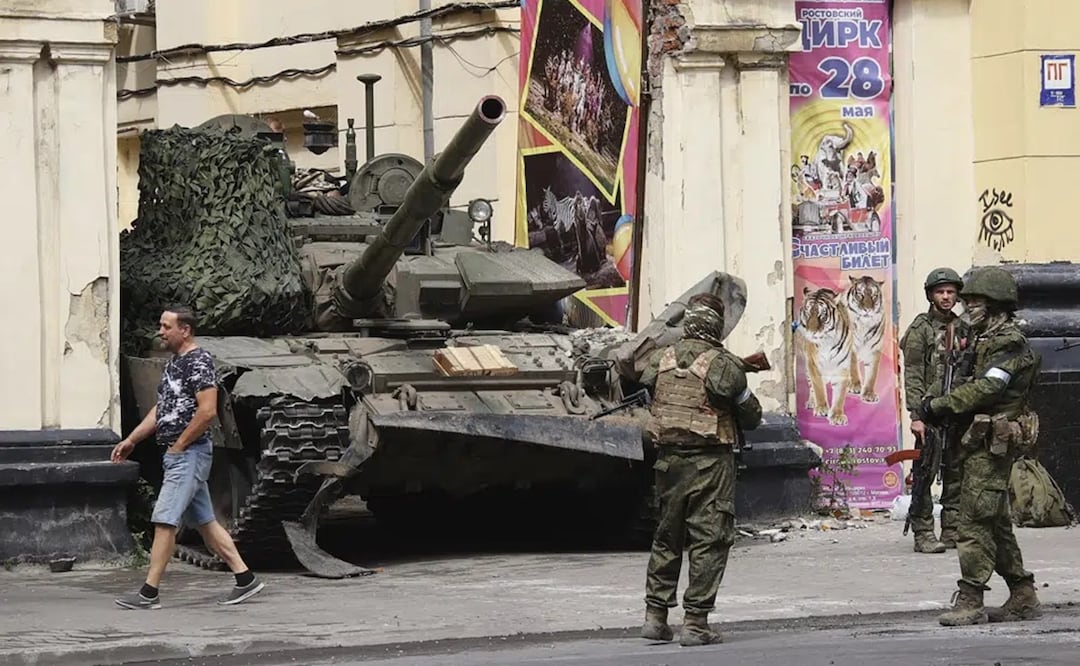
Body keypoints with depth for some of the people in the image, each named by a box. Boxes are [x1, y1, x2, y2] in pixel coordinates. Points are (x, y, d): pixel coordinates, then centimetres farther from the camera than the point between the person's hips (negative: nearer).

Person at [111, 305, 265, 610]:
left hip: (189, 453, -10)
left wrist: (178, 445, -16)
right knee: (204, 522, 12)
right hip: (176, 455, 10)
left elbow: (207, 411, -22)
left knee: (164, 520, -10)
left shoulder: (198, 361, -14)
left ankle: (149, 592, -9)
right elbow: (160, 410, 24)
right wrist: (131, 440, 18)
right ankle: (246, 579, 15)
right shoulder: (174, 363, 17)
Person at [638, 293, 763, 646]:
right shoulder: (723, 364, -11)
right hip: (709, 461, -5)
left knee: (667, 537, 16)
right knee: (708, 540, 0)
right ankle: (695, 622, -3)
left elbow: (648, 399, 11)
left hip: (668, 458, 5)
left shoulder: (660, 360, 2)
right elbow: (751, 415, -4)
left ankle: (655, 615, 18)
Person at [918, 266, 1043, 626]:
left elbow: (985, 389, -22)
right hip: (982, 443, 10)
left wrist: (939, 406, -18)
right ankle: (1023, 597, 20)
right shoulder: (989, 340, 18)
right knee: (996, 523, 14)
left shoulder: (1009, 343, -13)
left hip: (992, 444, -10)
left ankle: (970, 602, -10)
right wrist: (941, 407, 1)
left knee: (975, 522, -11)